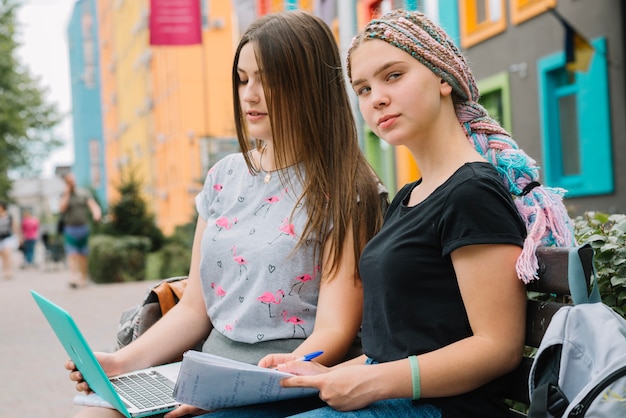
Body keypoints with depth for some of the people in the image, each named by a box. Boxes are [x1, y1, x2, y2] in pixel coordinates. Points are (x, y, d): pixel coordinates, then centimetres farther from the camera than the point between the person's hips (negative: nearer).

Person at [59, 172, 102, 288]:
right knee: (72, 254, -14)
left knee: (83, 255, 8)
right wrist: (67, 193, -11)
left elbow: (92, 204, -6)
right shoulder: (64, 195, 5)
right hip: (70, 228, -2)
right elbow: (62, 208, -12)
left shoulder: (84, 192, 6)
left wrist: (96, 213, -27)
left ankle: (84, 278, 19)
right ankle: (76, 277, -26)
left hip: (83, 227, 2)